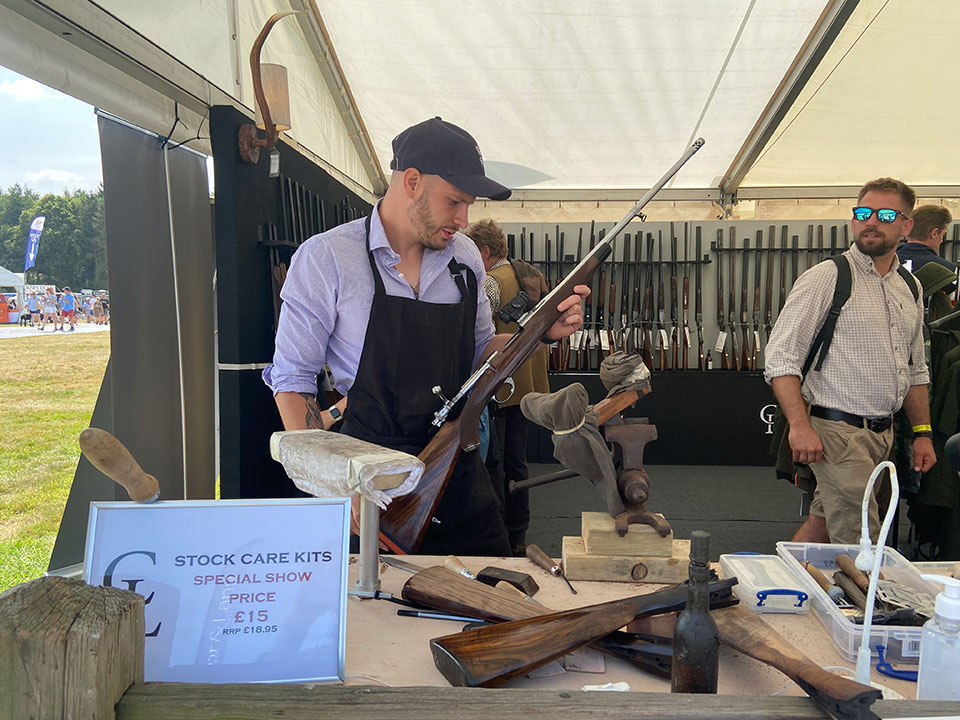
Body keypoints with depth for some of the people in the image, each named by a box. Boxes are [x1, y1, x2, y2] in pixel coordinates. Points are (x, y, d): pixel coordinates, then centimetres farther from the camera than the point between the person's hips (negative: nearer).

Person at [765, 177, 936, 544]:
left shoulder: (910, 288, 14)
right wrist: (800, 426, -23)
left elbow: (914, 369, 22)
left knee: (823, 523, 13)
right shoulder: (825, 278, -8)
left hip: (883, 433, 7)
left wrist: (922, 433, 16)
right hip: (839, 430, -7)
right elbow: (781, 359, -14)